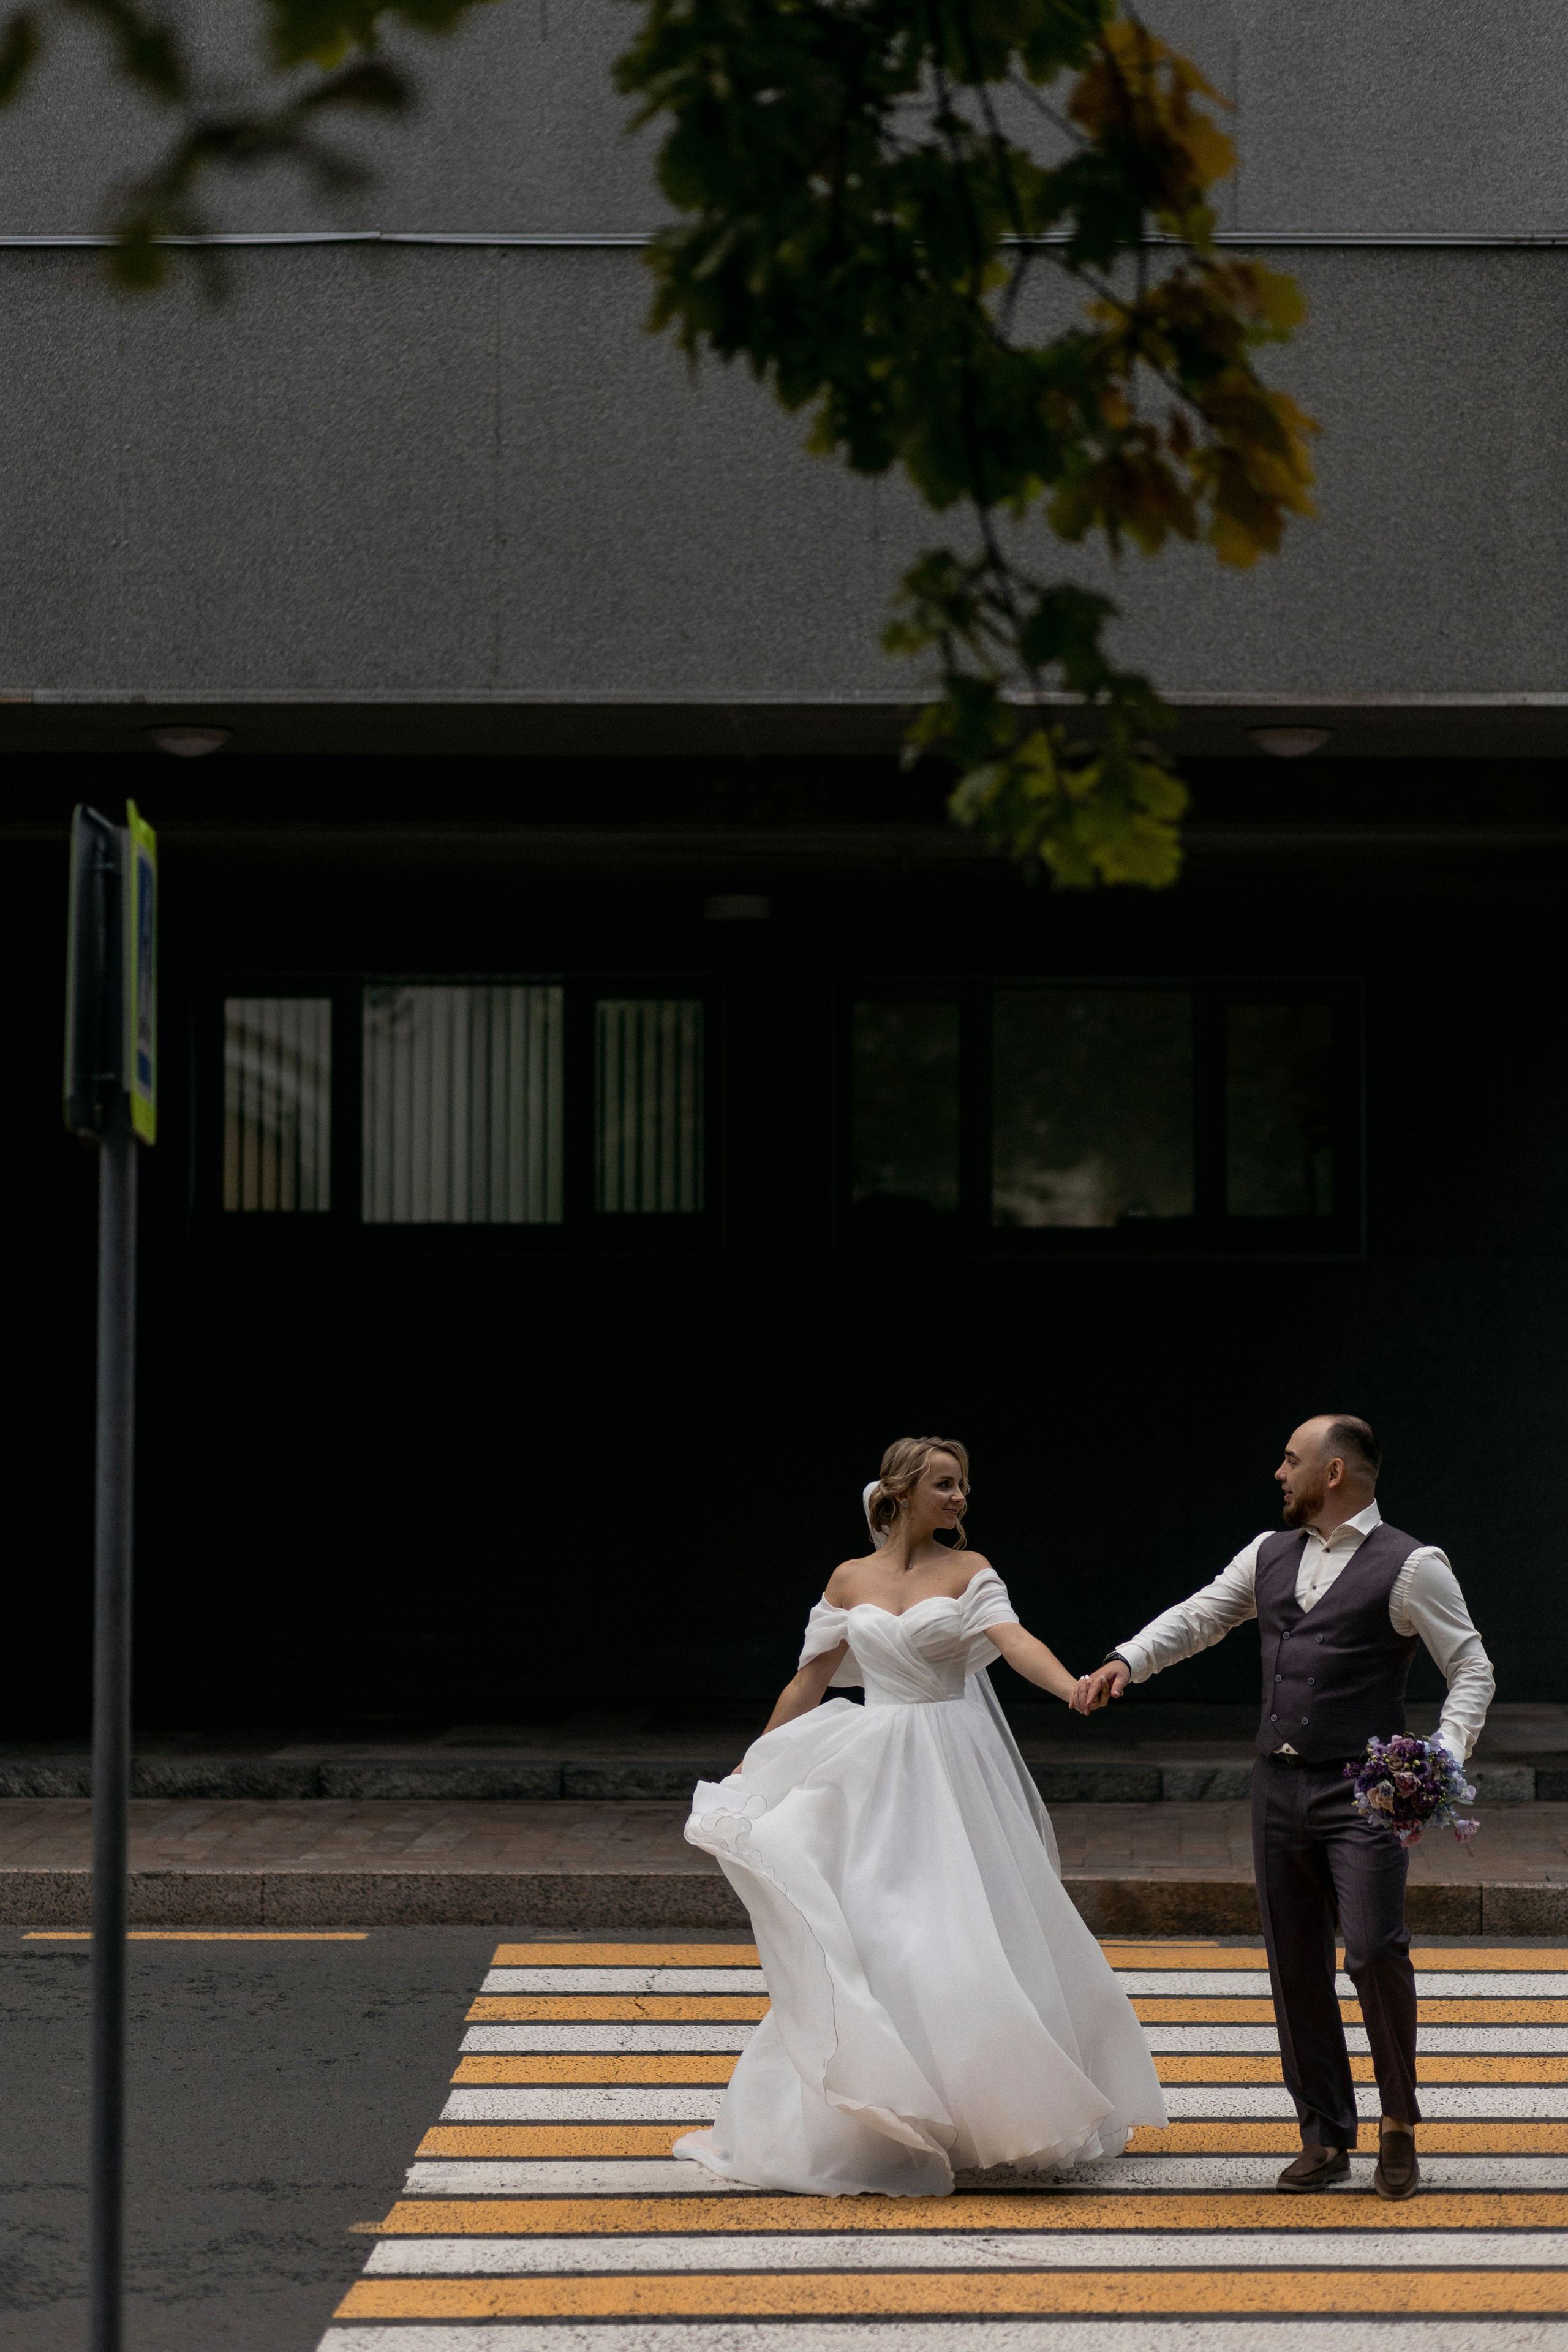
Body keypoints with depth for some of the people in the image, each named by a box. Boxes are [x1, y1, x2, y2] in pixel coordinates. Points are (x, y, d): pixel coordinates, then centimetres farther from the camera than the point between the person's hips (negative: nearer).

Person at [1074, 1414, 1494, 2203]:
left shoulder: (1410, 1566, -6)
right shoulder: (1269, 1556, 13)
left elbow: (1472, 1669, -5)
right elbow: (1198, 1617, 19)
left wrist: (1444, 1756, -19)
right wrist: (1126, 1662, 3)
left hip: (1362, 1790, -6)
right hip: (1278, 1783, 6)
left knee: (1374, 1950, -17)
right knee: (1295, 1965, 8)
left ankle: (1399, 2124, 1)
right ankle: (1325, 2137, 17)